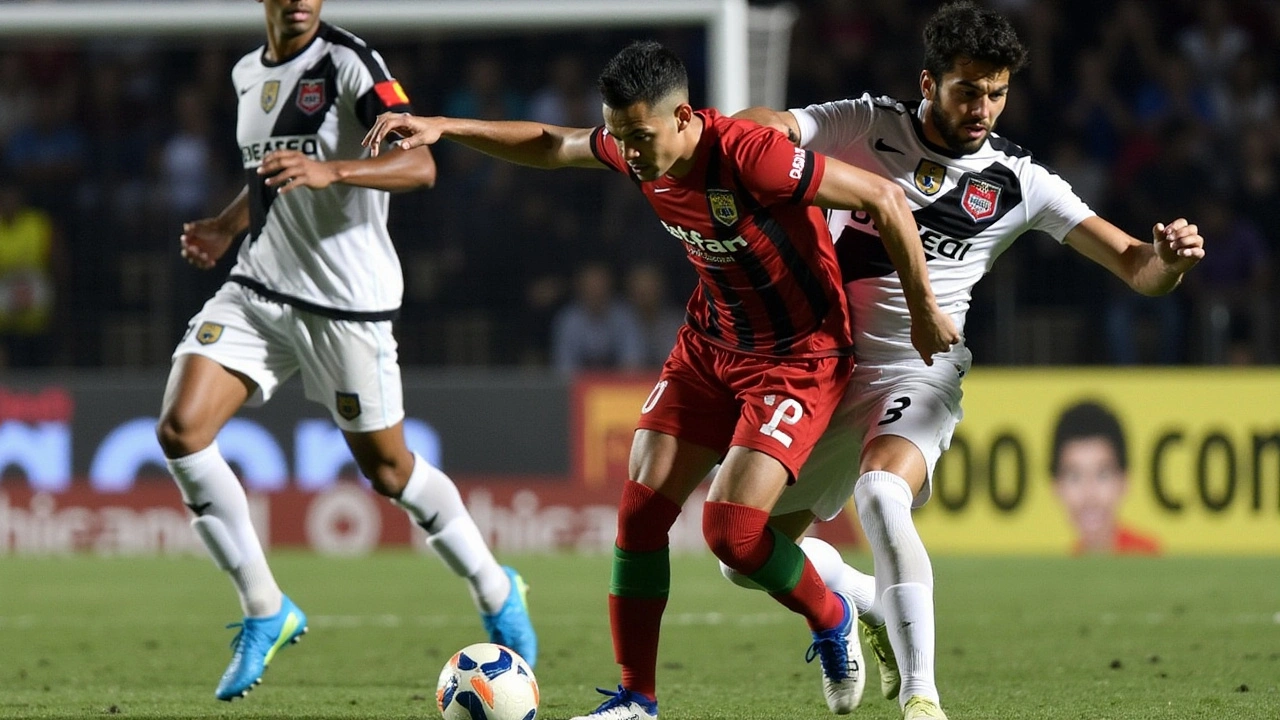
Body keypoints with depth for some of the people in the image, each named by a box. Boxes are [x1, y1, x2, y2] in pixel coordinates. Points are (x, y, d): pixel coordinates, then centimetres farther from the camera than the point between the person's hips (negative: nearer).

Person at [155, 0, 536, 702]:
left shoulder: (349, 63, -12)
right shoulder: (249, 74, 11)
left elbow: (419, 165, -25)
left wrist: (330, 172, -39)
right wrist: (227, 226, 12)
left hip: (345, 302, -6)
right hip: (257, 287, 6)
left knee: (387, 470, 2)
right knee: (179, 431, -12)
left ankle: (496, 592, 28)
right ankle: (265, 612, 0)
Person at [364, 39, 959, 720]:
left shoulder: (750, 156, -31)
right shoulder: (634, 152, -9)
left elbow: (884, 198, -24)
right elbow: (550, 145, 12)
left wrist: (924, 312, -15)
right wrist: (442, 127, 1)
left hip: (799, 357, -7)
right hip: (709, 343, 7)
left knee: (729, 526, -18)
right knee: (641, 508, -3)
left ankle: (832, 621, 13)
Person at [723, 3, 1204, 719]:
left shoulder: (1019, 182, -3)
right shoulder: (868, 125, -2)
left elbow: (1138, 269, -4)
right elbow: (765, 125, -15)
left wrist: (1169, 258, -28)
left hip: (919, 375, -3)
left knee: (880, 491, -35)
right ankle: (881, 611, 35)